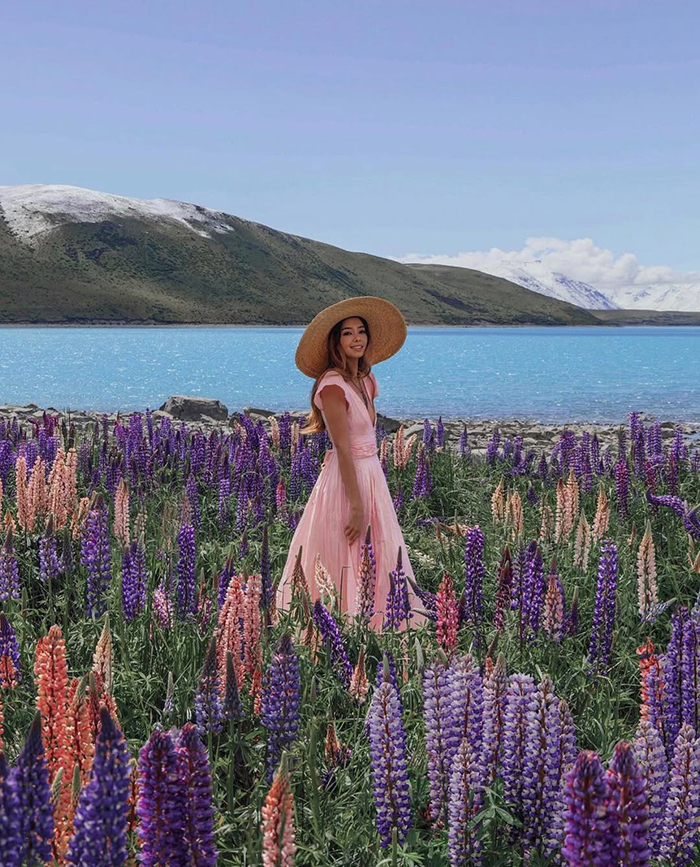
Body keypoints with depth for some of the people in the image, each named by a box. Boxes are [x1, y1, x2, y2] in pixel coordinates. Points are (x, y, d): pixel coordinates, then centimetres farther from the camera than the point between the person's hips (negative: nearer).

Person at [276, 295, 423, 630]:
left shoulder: (366, 380, 10)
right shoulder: (333, 385, -17)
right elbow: (342, 449, -20)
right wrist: (357, 507, -21)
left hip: (371, 476, 9)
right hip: (345, 481, -9)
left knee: (381, 563, 13)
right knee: (344, 566, 0)